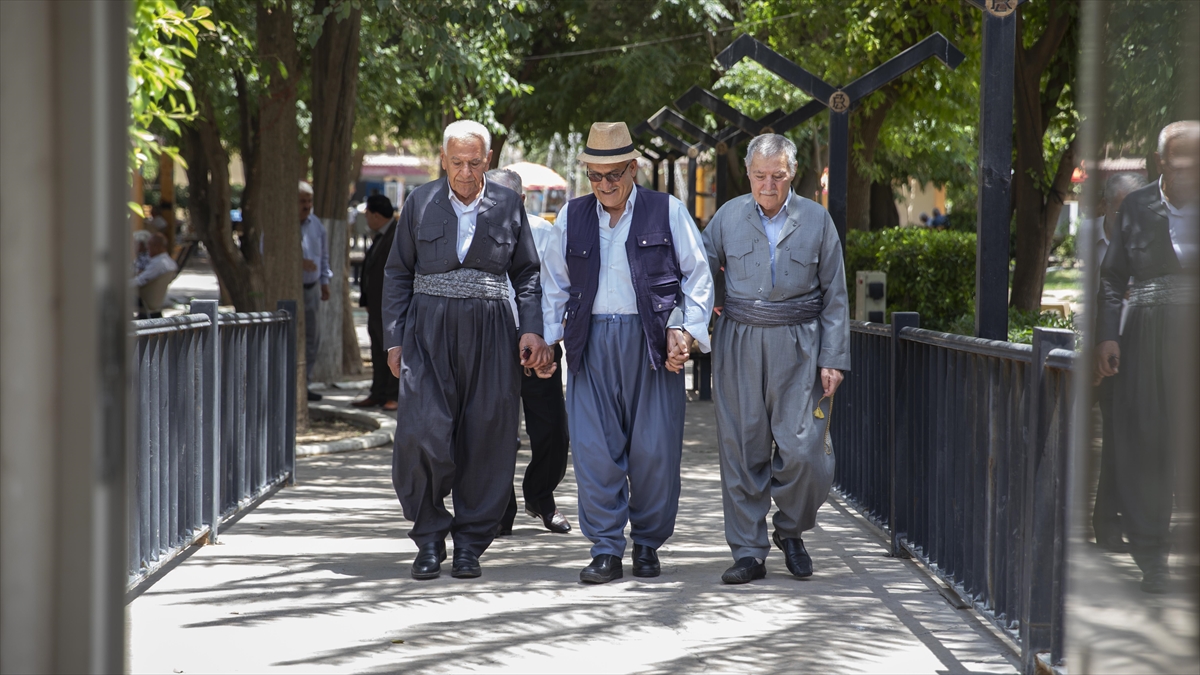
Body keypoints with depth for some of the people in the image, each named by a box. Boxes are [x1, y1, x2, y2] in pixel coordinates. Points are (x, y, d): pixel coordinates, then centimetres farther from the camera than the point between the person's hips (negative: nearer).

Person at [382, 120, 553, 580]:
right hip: (430, 331, -1)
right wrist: (394, 339, 2)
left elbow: (527, 274, 11)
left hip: (488, 333, 1)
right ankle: (429, 539, 5)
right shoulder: (420, 203, 5)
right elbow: (398, 274, 9)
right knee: (422, 435, -11)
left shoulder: (508, 205, 7)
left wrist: (532, 331, -1)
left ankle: (470, 544, 12)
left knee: (485, 439, 0)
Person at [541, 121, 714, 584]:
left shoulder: (667, 212, 4)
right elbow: (557, 283, 18)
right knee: (594, 448, -5)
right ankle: (606, 551, 1)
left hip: (652, 342, -2)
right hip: (592, 345, 2)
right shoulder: (572, 217, 12)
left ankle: (648, 544, 15)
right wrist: (547, 338, 8)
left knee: (654, 450, 0)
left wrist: (684, 331, -5)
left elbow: (698, 276, 5)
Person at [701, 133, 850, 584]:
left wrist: (833, 359, 0)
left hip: (799, 345, -1)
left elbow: (834, 296, 6)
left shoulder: (816, 220, 5)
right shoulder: (728, 216, 7)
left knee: (802, 449, -7)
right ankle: (749, 552, 8)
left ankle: (791, 531, 19)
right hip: (739, 344, 1)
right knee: (742, 449, 0)